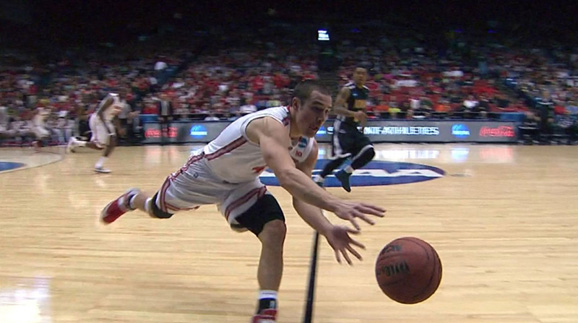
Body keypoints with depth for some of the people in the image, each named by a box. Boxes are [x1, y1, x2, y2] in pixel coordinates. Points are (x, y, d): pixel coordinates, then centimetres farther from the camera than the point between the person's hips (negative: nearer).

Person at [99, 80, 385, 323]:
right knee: (156, 210, 23)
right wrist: (336, 205, -72)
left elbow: (300, 199, -18)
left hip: (241, 184, 5)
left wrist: (328, 231, -37)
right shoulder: (272, 124, -42)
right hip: (205, 172, -5)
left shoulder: (309, 149, -16)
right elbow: (287, 176, -60)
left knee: (275, 231, -19)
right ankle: (131, 199, 60)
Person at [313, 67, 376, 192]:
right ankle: (318, 180, 0)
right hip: (342, 127, -8)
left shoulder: (366, 91, 9)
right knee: (341, 156, -17)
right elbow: (337, 108, -26)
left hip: (354, 128, 8)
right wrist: (354, 114, -39)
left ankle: (344, 173, 6)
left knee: (369, 152, -7)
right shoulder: (347, 89, -15)